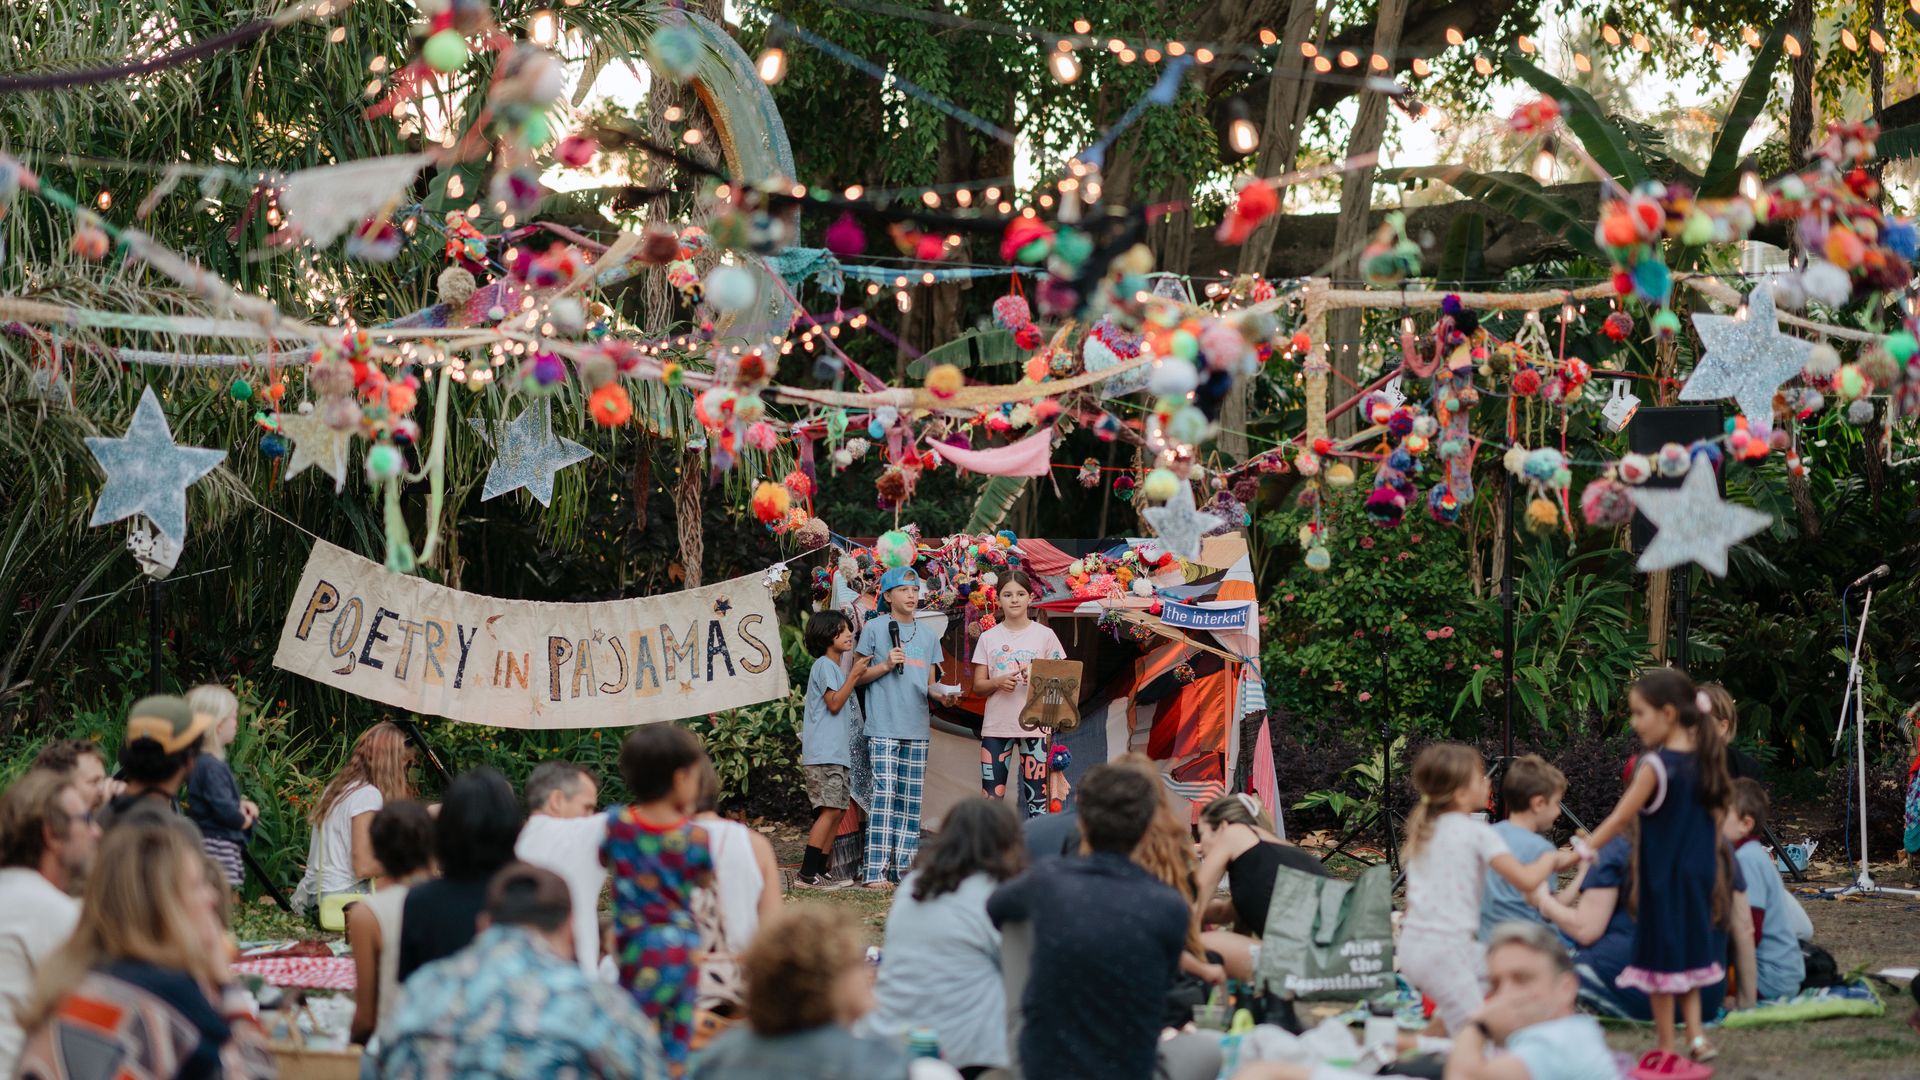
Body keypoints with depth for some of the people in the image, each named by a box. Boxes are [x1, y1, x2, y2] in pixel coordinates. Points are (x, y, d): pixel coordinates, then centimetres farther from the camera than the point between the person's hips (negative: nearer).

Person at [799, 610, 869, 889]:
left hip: (838, 753, 10)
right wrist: (854, 675, -13)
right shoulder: (824, 665, -7)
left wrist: (857, 675, 15)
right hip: (824, 753, -10)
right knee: (830, 810, -16)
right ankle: (807, 874, -18)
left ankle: (821, 871, 9)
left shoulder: (837, 668, 22)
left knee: (837, 811, 7)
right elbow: (834, 703, -15)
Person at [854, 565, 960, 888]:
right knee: (884, 795, -12)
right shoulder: (874, 628, 2)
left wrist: (941, 693, -4)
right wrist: (886, 665, -13)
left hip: (917, 729, 5)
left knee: (912, 800, 4)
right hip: (884, 728, -5)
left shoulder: (928, 636, 16)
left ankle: (903, 868, 8)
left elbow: (930, 684, 18)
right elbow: (859, 676, 4)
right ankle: (876, 871, -14)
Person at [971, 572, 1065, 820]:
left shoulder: (1044, 635, 4)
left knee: (1036, 795, -2)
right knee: (991, 796, 0)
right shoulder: (989, 638, 8)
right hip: (996, 726, 1)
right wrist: (998, 682, -12)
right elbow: (978, 685, 8)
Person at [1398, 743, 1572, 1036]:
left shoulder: (1423, 829, 13)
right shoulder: (1476, 832, -9)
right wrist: (1552, 859, 5)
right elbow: (1526, 880, -14)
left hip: (1414, 943, 8)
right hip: (1445, 950, -8)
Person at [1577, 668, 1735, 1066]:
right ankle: (1696, 1036, 11)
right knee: (1689, 954, 19)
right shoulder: (1704, 762, 4)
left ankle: (1666, 1050, 10)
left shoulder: (1655, 766, -17)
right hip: (1699, 874, 7)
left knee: (1660, 961, 4)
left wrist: (1583, 850, -10)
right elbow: (1716, 823, 10)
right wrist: (1715, 873, 19)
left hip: (1663, 877, -7)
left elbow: (1620, 818, -17)